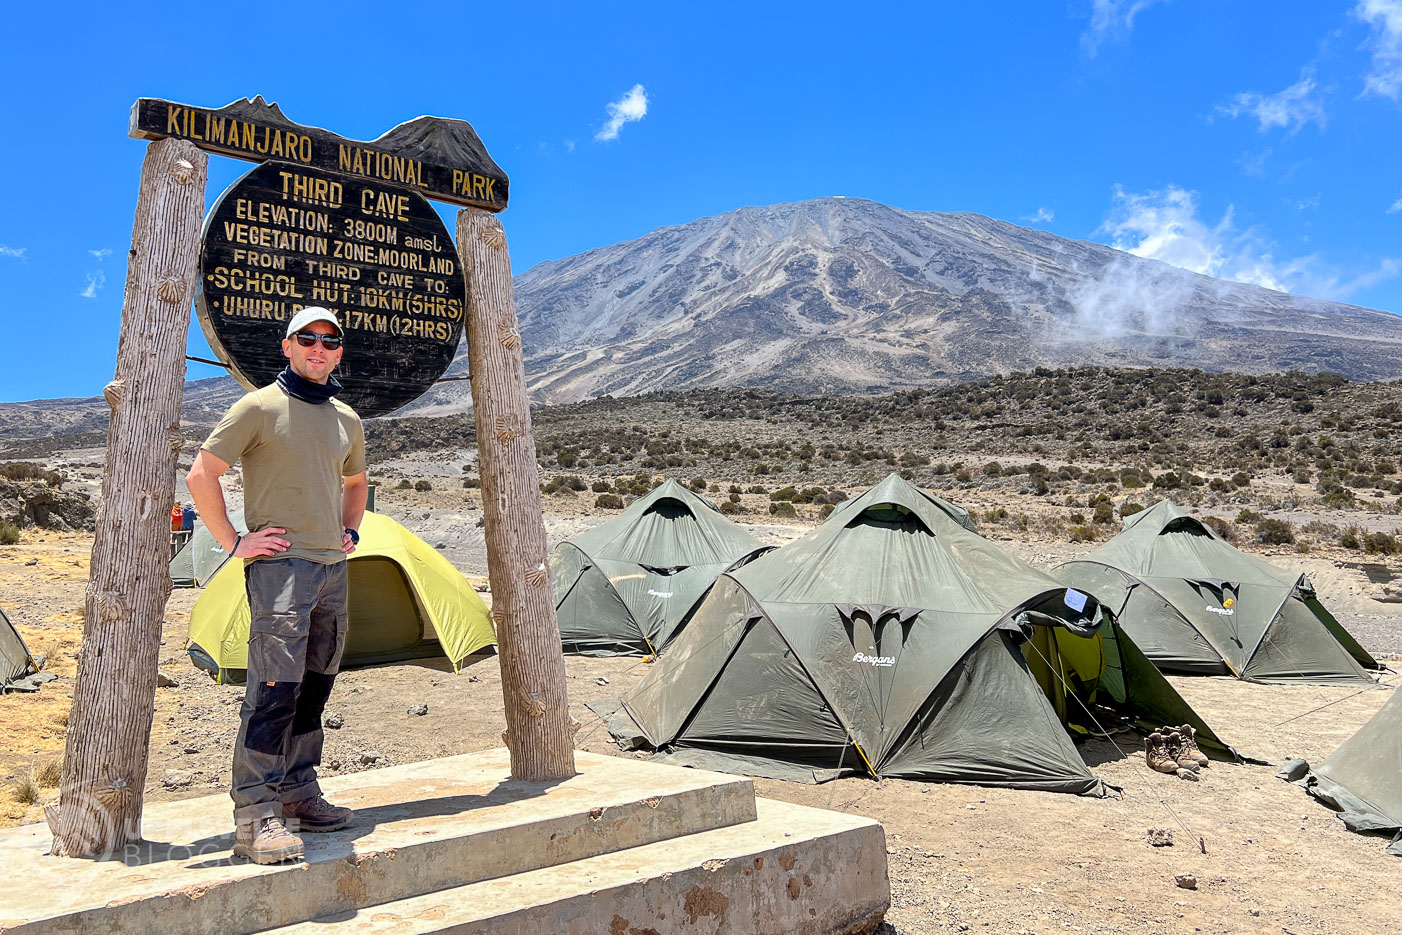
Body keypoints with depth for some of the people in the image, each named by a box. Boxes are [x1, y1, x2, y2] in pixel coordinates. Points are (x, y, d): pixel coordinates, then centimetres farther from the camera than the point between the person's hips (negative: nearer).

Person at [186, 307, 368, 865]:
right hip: (280, 566, -7)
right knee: (275, 688, -12)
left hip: (333, 568, 7)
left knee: (315, 687, 12)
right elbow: (201, 474, -6)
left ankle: (298, 795, 23)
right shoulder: (260, 407, -5)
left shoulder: (346, 419, 15)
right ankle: (255, 817, -6)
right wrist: (233, 541, -9)